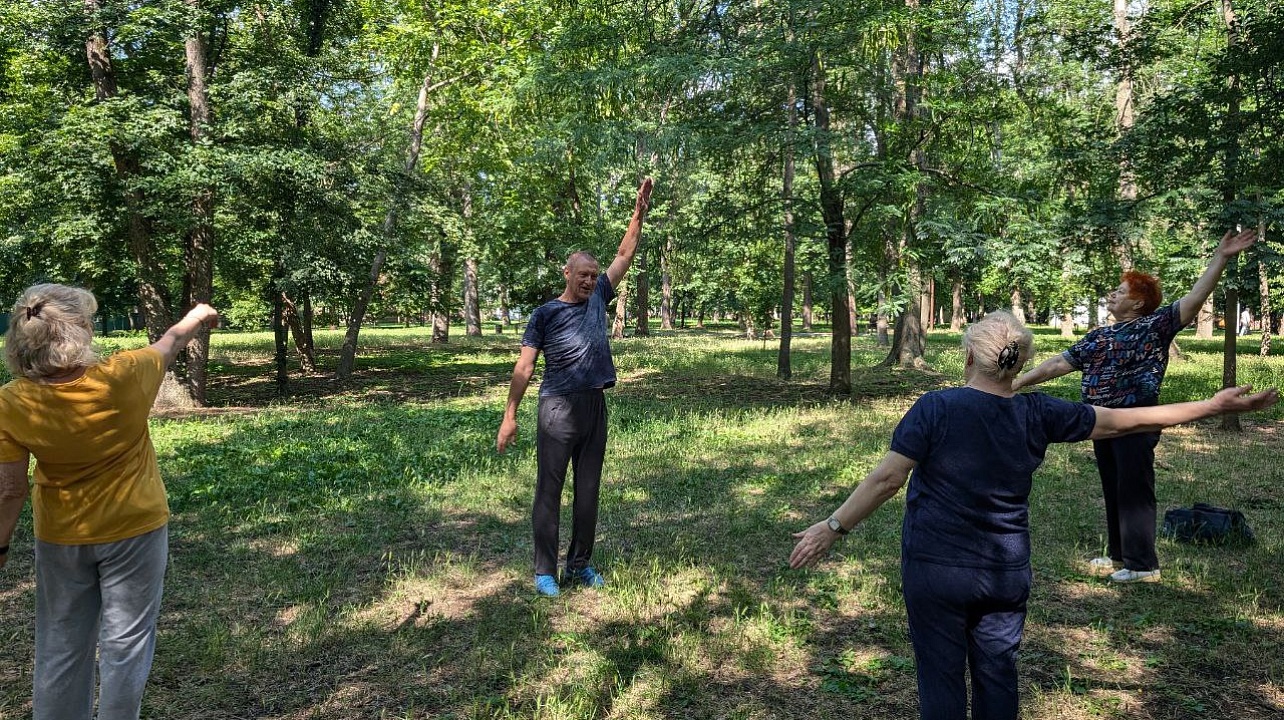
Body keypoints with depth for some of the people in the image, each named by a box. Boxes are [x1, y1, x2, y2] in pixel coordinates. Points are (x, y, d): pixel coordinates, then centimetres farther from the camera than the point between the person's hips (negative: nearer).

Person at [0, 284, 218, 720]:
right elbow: (171, 341, -1)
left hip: (61, 538, 2)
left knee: (61, 645, 19)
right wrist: (197, 315, 19)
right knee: (125, 642, 11)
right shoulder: (122, 377, -22)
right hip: (133, 530, -2)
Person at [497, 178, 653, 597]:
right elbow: (525, 366, -4)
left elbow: (624, 256, 15)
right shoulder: (545, 314, -1)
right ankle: (545, 571, 8)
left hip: (595, 406, 5)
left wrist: (639, 212, 10)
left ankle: (580, 565, 21)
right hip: (558, 408, -5)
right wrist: (510, 416, -9)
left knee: (588, 491, 10)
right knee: (549, 491, 0)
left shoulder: (598, 298, 12)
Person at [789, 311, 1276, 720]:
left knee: (942, 677, 8)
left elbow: (887, 479, -18)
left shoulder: (936, 408, -14)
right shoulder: (1036, 415, -4)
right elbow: (1123, 421, 5)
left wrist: (834, 527, -10)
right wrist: (1213, 405, 15)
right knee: (997, 672, 18)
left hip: (935, 569, -3)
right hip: (1007, 573, 4)